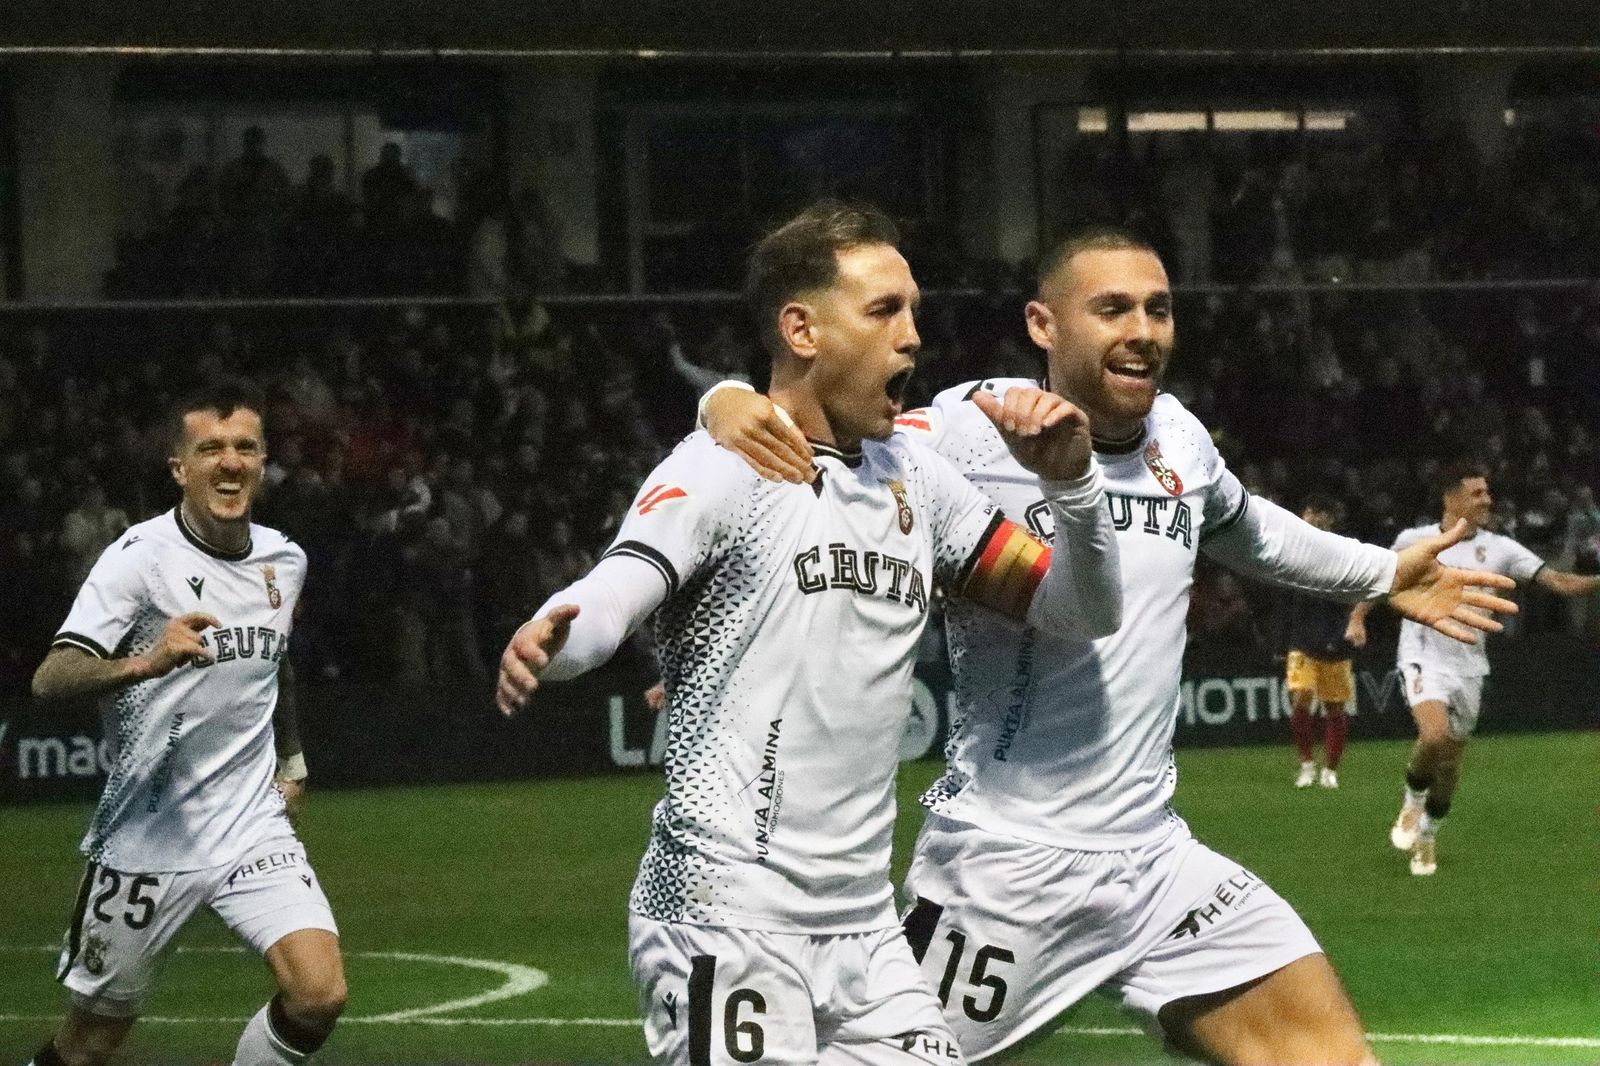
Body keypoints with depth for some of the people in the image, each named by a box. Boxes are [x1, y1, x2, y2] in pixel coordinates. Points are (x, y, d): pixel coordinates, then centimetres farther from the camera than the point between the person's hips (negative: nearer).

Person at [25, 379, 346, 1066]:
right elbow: (49, 680, -24)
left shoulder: (285, 560, 6)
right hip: (146, 839, -4)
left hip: (253, 828, 4)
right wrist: (147, 662, -40)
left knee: (318, 996, -17)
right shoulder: (143, 555, -13)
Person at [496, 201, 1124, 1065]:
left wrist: (1068, 482, -2)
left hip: (863, 922, 7)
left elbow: (1080, 611, 17)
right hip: (726, 914, -7)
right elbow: (608, 599, -22)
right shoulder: (724, 470, -6)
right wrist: (549, 638, -45)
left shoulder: (914, 481, 15)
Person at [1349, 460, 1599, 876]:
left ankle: (1427, 834, 30)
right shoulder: (1414, 541, -2)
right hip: (1424, 658, -3)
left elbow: (1560, 582, -4)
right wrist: (1358, 618, 6)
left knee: (1450, 762, 7)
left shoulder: (1499, 549, 1)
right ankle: (1413, 801, 0)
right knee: (1435, 736, -28)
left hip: (1469, 666, 3)